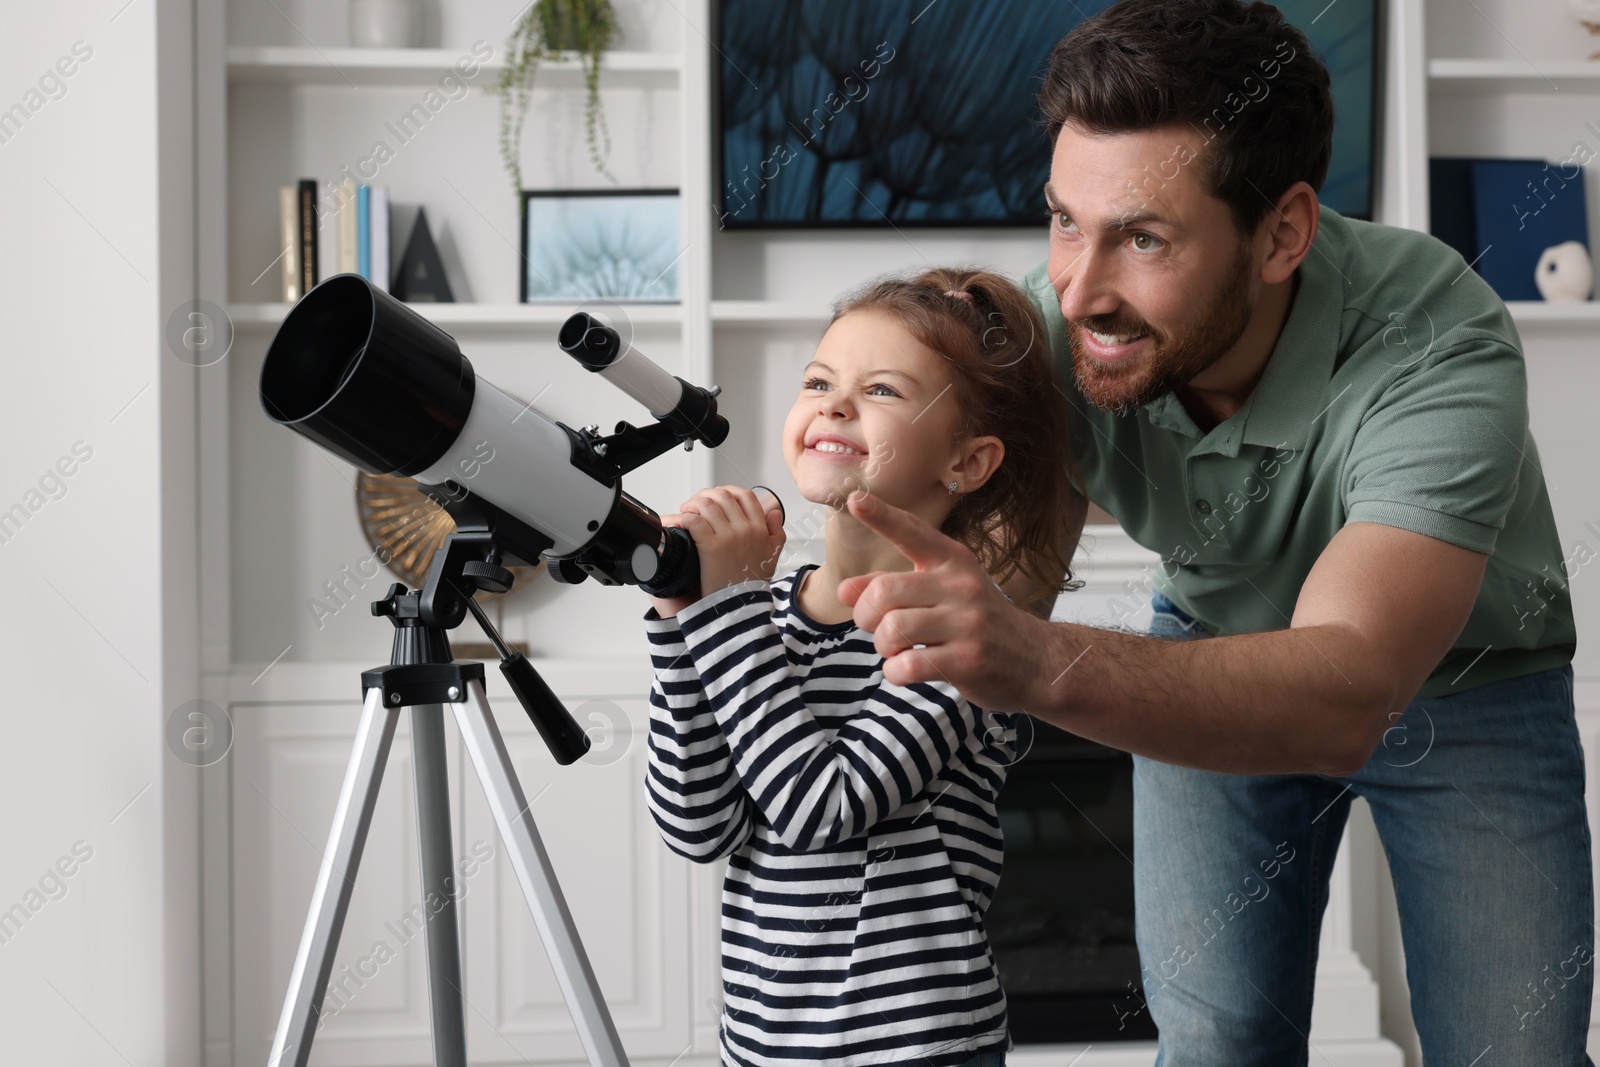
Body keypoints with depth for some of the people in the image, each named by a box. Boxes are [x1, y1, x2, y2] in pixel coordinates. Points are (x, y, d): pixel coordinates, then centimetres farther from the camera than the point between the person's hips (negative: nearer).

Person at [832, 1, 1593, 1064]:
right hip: (1216, 651, 2)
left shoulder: (1437, 350, -40)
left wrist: (1041, 662, -68)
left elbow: (1345, 695, -52)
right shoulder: (1051, 325, -28)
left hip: (1467, 672, -2)